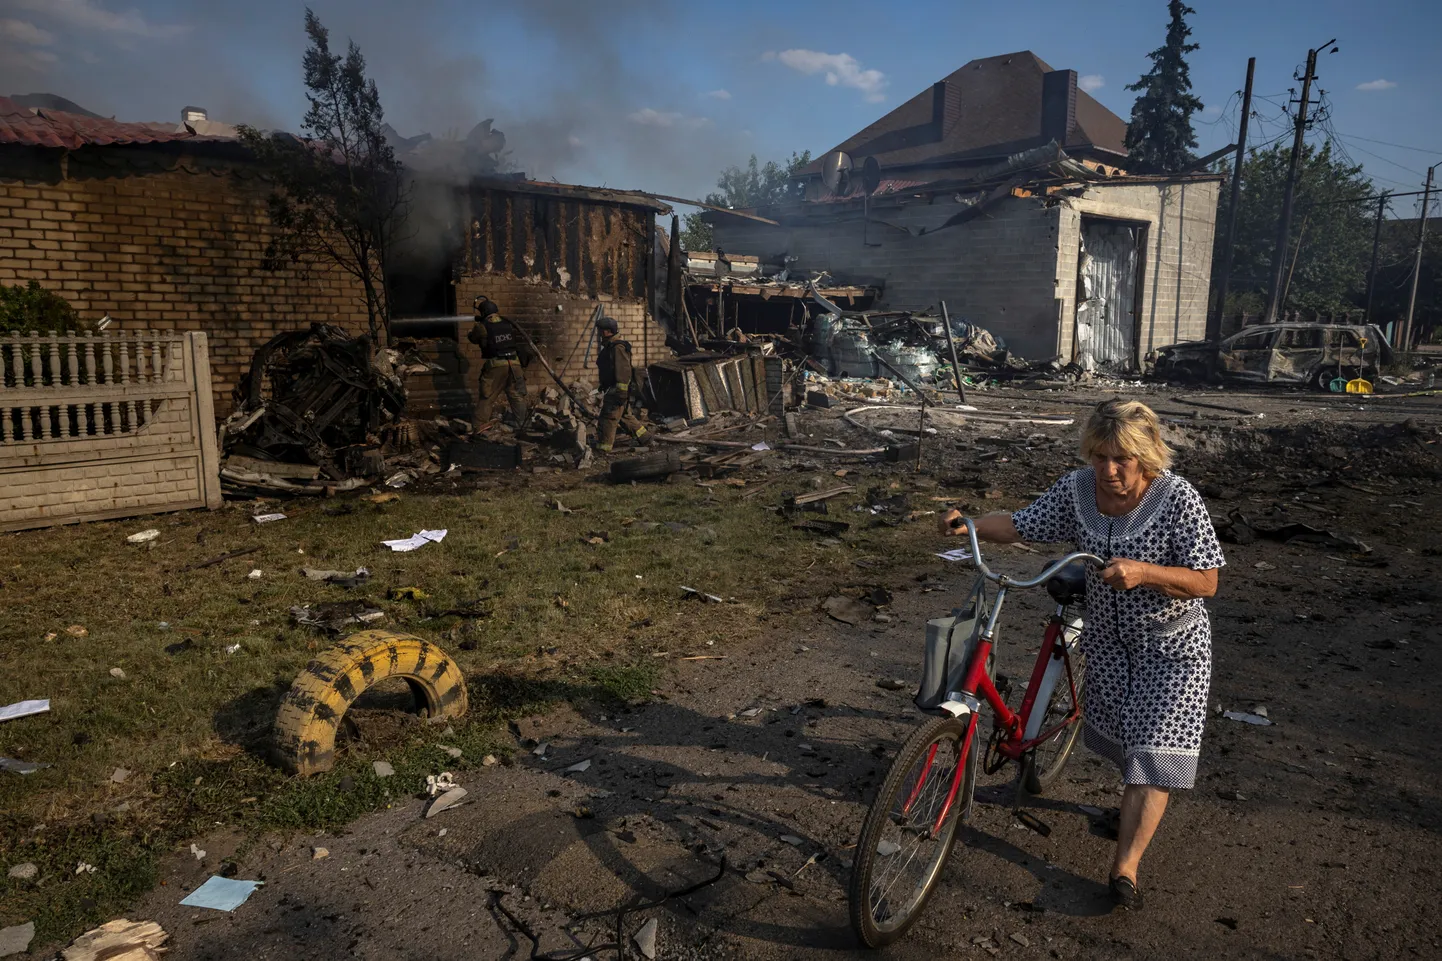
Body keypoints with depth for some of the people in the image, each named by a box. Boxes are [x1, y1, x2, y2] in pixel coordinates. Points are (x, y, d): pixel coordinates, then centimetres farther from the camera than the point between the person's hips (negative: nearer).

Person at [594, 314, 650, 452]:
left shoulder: (618, 347, -17)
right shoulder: (608, 346, 16)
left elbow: (624, 371, -23)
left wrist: (621, 392, -26)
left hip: (617, 390, -10)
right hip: (611, 390, 10)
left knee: (609, 418, -8)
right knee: (625, 416, 17)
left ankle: (603, 449, -4)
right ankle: (644, 439, 26)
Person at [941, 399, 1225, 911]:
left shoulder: (1178, 499, -25)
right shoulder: (1076, 489, -14)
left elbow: (1206, 582, -25)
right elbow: (1019, 525, -10)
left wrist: (1142, 571, -42)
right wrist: (968, 525, -30)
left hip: (1171, 644, -4)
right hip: (1108, 636, 5)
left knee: (1154, 747, -7)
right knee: (1115, 731, 20)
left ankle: (1125, 867, 0)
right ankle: (1138, 806, 50)